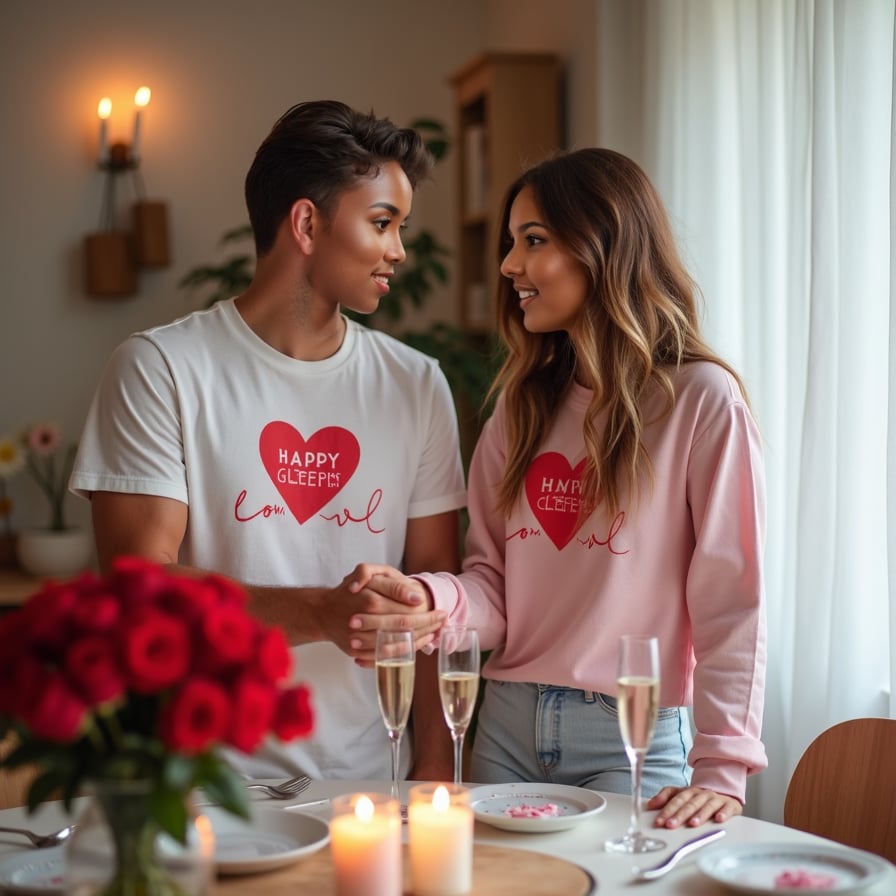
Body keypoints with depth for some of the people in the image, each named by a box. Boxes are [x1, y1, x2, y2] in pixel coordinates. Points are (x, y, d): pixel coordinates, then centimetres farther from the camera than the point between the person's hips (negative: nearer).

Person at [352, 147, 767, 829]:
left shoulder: (701, 401, -8)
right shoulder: (523, 407, 10)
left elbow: (730, 601, -11)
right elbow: (495, 586, 7)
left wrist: (722, 771, -18)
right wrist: (427, 596, -15)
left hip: (633, 740, -5)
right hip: (509, 727, 5)